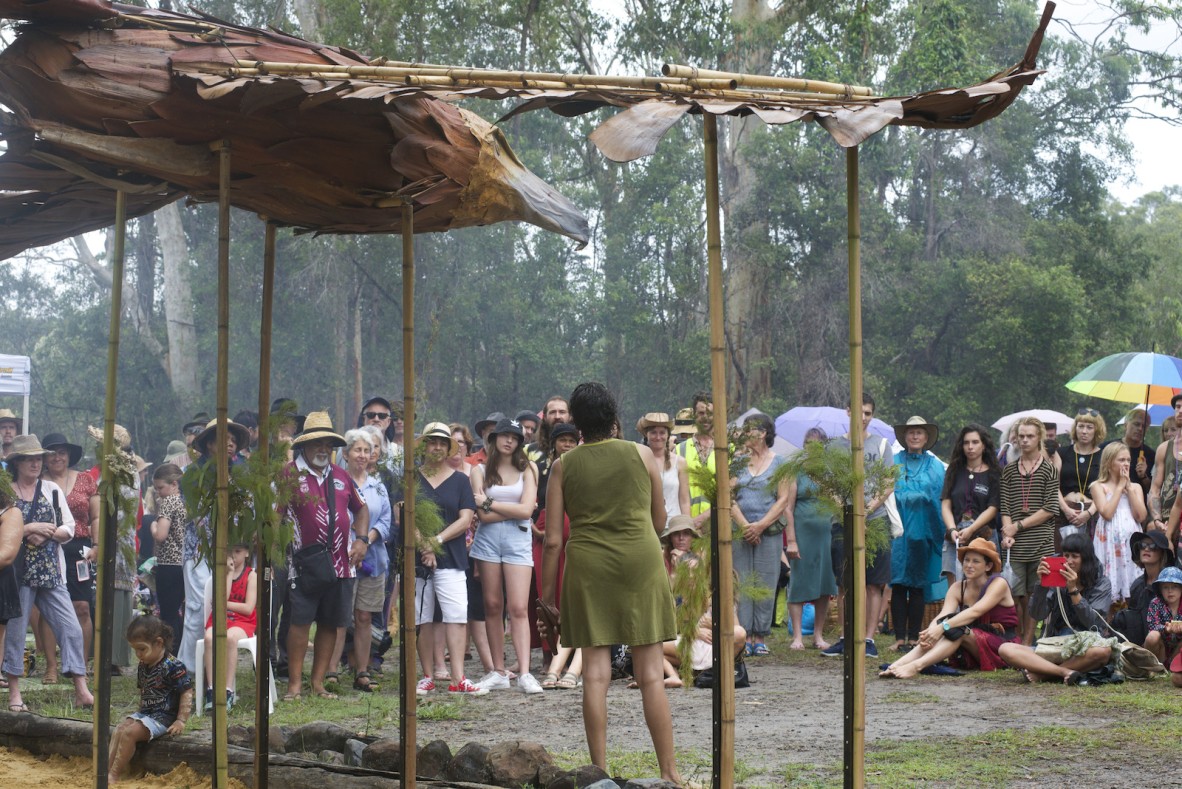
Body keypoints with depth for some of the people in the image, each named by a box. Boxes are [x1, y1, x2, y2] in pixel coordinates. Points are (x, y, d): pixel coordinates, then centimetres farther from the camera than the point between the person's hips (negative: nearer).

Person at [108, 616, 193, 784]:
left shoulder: (173, 666, -17)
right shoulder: (143, 666, 11)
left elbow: (187, 693, -16)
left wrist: (181, 721, -19)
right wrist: (140, 712, 13)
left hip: (163, 718, -9)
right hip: (144, 713, 9)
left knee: (130, 733, -22)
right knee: (118, 730, -8)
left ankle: (115, 775, -17)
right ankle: (108, 768, -13)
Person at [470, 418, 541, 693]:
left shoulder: (527, 470, 8)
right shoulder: (480, 471, 7)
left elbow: (526, 510, -5)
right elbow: (483, 515, -4)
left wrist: (490, 503, -4)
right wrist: (513, 510, -5)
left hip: (518, 539, -1)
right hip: (488, 539, 1)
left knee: (519, 608, -9)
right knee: (493, 606, 4)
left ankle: (524, 673, -14)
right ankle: (498, 672, 9)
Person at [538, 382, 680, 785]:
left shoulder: (563, 466, 3)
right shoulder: (642, 455, 3)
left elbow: (553, 539, -1)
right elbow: (659, 522, 10)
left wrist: (547, 594, 6)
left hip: (587, 567, 0)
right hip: (640, 561, 0)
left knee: (595, 672, 3)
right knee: (651, 673, 3)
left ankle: (600, 771, 5)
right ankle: (669, 770, 5)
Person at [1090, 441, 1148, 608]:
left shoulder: (1136, 487, 16)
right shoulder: (1099, 486, 5)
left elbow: (1141, 516, 1)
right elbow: (1107, 513, -11)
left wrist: (1129, 487, 0)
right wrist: (1120, 487, -3)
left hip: (1131, 541, 3)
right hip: (1109, 541, -3)